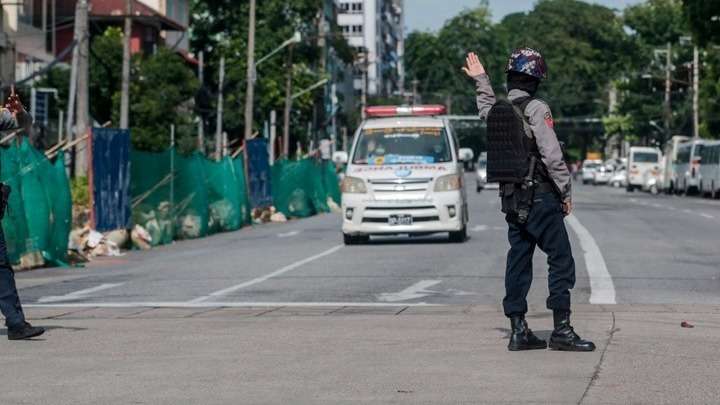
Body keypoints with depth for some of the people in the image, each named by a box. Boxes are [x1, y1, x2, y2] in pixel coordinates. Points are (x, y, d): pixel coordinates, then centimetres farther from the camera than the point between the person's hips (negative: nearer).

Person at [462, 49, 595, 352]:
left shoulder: (496, 109, 8)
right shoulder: (536, 109, -13)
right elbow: (552, 156, -16)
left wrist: (481, 81, 49)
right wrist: (566, 192, -7)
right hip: (541, 196, -7)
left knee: (518, 261, 10)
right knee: (561, 260, -3)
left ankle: (518, 331, 10)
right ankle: (561, 330, -7)